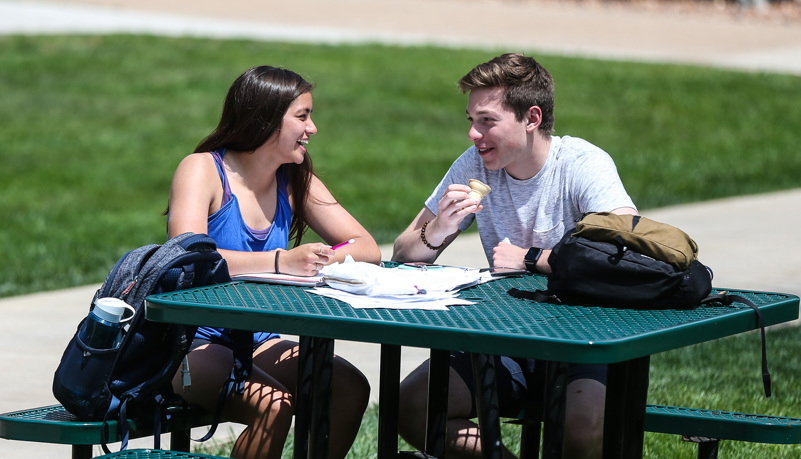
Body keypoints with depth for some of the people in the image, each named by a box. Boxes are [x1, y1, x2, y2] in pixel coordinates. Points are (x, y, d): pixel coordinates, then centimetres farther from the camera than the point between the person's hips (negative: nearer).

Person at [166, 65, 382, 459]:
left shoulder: (295, 182, 8)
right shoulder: (203, 169, -10)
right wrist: (282, 261, -37)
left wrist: (320, 260, -19)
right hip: (190, 344, -6)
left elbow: (367, 249, 4)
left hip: (255, 342, 6)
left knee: (350, 389, -19)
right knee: (273, 404, -32)